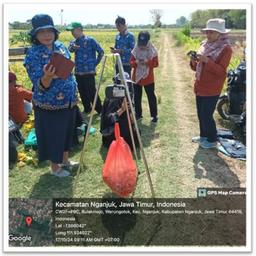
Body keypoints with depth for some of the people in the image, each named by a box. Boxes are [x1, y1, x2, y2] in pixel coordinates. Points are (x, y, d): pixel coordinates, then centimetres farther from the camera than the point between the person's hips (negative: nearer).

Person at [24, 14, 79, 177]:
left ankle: (65, 160, 41)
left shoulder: (60, 46, 2)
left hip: (69, 102, 7)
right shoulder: (33, 54, -15)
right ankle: (55, 167, 28)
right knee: (52, 136, 8)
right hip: (49, 106, -6)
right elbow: (41, 86, -21)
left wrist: (75, 92, 16)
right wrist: (47, 77, -43)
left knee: (67, 132, 20)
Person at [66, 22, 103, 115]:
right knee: (82, 92, 12)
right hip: (78, 72, 6)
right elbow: (69, 49, -10)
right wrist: (72, 47, -31)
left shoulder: (90, 40, -6)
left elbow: (101, 52, -4)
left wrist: (95, 63, -4)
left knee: (91, 92, -5)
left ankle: (100, 110, 8)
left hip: (89, 71, -6)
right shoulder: (74, 42, 10)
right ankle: (87, 109, 26)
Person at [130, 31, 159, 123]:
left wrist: (147, 62, -23)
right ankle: (138, 114, 25)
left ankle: (154, 115, 14)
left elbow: (156, 63, -7)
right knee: (137, 97, 10)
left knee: (151, 97, 3)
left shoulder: (152, 51, -6)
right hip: (136, 78, 3)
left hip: (148, 79, -3)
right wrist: (136, 62, -20)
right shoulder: (135, 50, 0)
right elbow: (131, 63, 2)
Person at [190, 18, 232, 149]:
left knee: (207, 116, -3)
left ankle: (212, 140, 16)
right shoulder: (205, 45, 10)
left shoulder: (225, 49, -11)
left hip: (211, 89, -7)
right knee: (201, 114, 16)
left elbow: (221, 71, -18)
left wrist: (206, 60, -27)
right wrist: (194, 61, -8)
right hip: (200, 87, 7)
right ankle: (203, 135, 34)